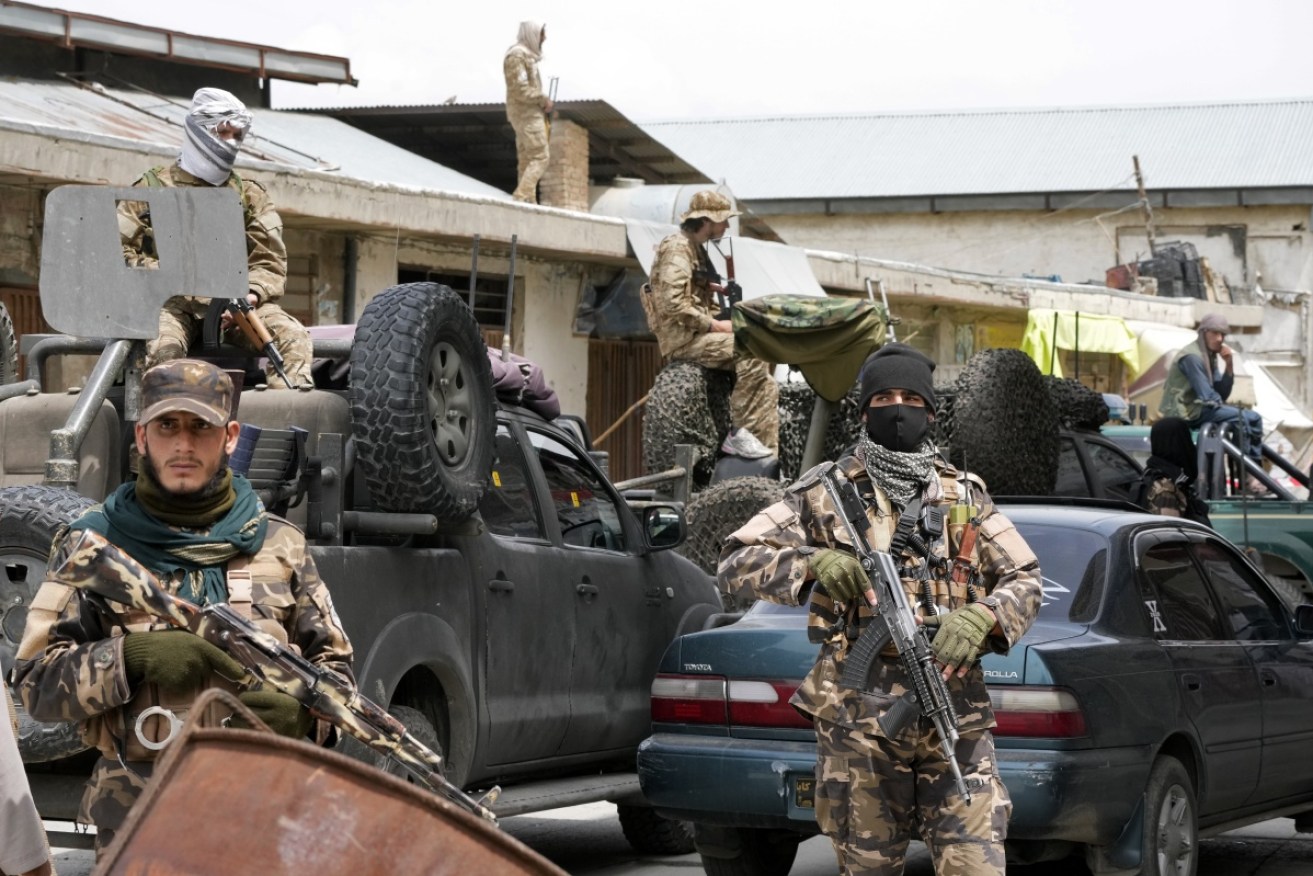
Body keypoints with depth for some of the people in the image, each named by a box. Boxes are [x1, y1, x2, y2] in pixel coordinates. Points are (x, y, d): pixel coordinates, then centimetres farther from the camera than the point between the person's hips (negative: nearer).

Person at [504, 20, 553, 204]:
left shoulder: (528, 54, 17)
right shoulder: (517, 55, -13)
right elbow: (520, 89, -20)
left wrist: (543, 102, 7)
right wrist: (543, 100, -13)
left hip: (530, 113, 10)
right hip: (527, 113, -10)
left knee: (527, 159, 6)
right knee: (539, 157, -14)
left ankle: (528, 201, 5)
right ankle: (522, 197, -21)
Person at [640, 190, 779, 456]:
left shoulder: (697, 250, 22)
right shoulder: (677, 249, -12)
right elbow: (674, 305, -23)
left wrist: (724, 319, 9)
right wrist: (714, 325, -19)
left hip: (698, 334, 10)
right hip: (681, 338, -10)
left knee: (766, 383, 3)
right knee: (751, 350, -27)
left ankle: (769, 451, 2)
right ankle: (740, 432, -21)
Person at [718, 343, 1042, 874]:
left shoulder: (964, 496, 13)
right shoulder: (828, 491, 6)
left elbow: (1025, 581, 13)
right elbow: (735, 564, 2)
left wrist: (980, 617, -10)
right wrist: (813, 564, -17)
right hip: (859, 716, -1)